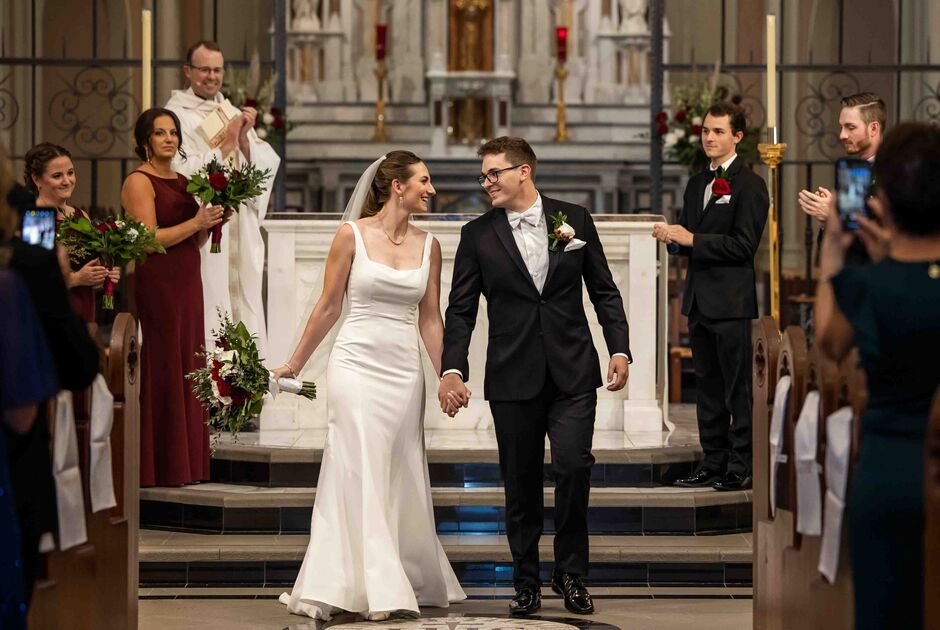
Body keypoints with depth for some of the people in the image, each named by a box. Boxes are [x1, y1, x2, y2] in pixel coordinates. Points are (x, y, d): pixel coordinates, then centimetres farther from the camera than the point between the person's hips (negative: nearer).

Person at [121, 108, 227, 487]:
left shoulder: (184, 182, 17)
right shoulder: (139, 182, -7)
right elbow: (150, 239, -16)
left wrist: (211, 221, 3)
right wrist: (196, 222, -15)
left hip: (187, 285, 8)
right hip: (155, 286, -8)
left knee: (186, 369, 8)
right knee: (160, 373, -6)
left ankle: (185, 463, 13)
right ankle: (159, 467, -2)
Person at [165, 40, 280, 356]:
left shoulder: (232, 113, 17)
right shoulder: (177, 114, -3)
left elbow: (265, 164, 9)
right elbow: (183, 172, -15)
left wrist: (245, 139, -8)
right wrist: (225, 146, -13)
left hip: (240, 232, 6)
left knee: (245, 310, 5)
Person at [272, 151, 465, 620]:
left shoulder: (427, 245, 7)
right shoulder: (352, 235, -4)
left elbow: (430, 318, 12)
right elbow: (328, 307, 3)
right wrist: (295, 364, 5)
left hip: (405, 371, 4)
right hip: (357, 365, -4)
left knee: (401, 480, 7)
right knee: (361, 473, -6)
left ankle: (411, 579, 17)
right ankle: (373, 589, -4)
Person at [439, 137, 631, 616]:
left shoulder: (574, 219, 4)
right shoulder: (478, 235, 3)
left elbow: (604, 291, 8)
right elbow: (461, 310, 2)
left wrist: (619, 349, -3)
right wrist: (452, 370, -10)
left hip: (573, 373, -1)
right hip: (513, 378, 1)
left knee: (573, 467, -12)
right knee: (520, 484, 5)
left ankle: (571, 575, 5)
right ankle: (527, 584, 17)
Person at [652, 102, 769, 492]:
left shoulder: (749, 186, -8)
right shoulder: (696, 185, 17)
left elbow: (743, 246, -16)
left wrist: (691, 239, -17)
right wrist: (672, 237, -2)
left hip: (731, 302, -8)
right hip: (699, 300, 8)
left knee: (738, 389, -4)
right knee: (707, 387, 12)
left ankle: (741, 468, -1)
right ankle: (714, 464, 18)